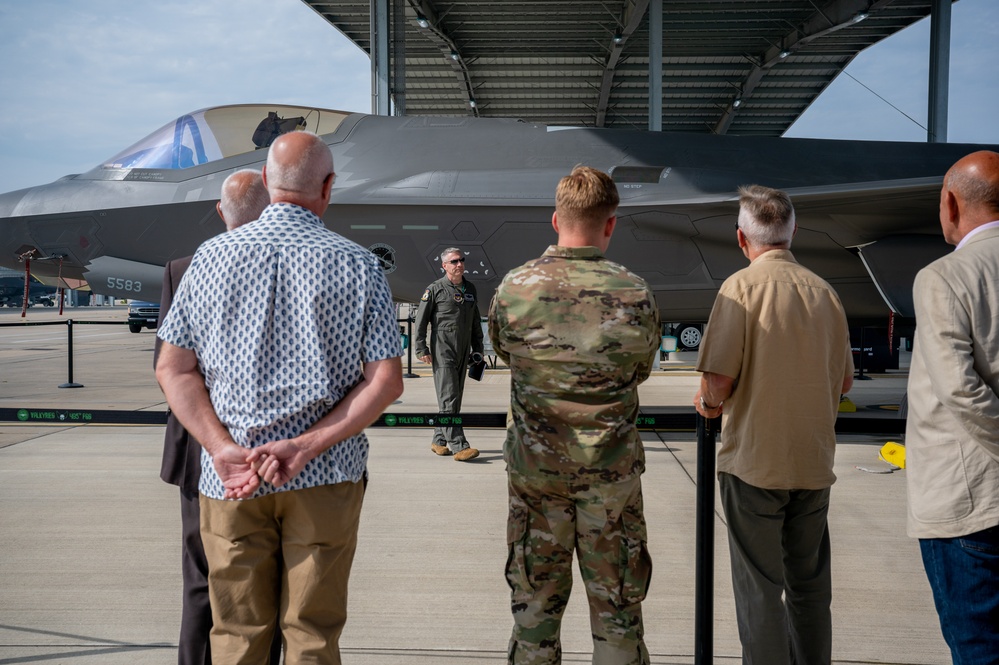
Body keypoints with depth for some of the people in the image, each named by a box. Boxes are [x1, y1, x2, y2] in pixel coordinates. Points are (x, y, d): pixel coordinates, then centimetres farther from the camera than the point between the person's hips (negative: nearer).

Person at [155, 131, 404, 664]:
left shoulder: (213, 256, 2)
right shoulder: (358, 265, -3)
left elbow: (173, 368, -1)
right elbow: (386, 381, -8)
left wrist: (223, 449, -8)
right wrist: (305, 447, -11)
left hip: (229, 480, 1)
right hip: (325, 479, -1)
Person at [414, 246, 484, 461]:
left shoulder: (470, 289, 15)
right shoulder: (434, 289, -2)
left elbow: (475, 322, 22)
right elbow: (421, 320, -2)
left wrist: (478, 349, 18)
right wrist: (421, 349, -9)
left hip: (463, 351, 7)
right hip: (442, 351, -6)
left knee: (454, 397, 10)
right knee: (448, 398, -11)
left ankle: (439, 441, 20)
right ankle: (458, 446, -16)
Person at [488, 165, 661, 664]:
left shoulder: (514, 288, -9)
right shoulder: (635, 294, -11)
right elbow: (640, 372, 5)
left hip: (535, 468, 1)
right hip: (612, 472, -1)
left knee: (535, 599, 15)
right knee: (617, 604, 13)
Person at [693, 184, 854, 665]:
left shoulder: (742, 287, -11)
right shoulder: (825, 291, 5)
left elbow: (718, 378, -17)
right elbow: (844, 382, 10)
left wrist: (709, 403, 4)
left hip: (754, 460, -5)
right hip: (814, 462, 5)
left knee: (759, 588, 4)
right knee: (810, 584, 17)